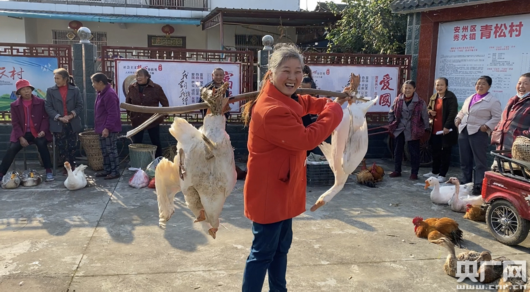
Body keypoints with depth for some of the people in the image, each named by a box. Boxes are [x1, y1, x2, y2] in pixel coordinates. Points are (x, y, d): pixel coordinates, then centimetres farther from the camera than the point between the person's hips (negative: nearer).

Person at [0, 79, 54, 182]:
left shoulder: (40, 102, 2)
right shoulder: (14, 105, 5)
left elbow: (45, 118, 2)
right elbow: (15, 123, 1)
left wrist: (43, 130, -15)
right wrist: (21, 137, -11)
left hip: (37, 132, -1)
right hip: (22, 133, 2)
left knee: (42, 144, -31)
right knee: (12, 149, -20)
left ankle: (48, 171, -21)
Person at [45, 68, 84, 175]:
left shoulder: (75, 90, 2)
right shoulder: (51, 91, 3)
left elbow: (80, 106, 1)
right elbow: (48, 107, -1)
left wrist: (71, 115, -14)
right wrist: (59, 117, -14)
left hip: (73, 123, 0)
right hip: (58, 124, 0)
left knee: (72, 147, 4)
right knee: (61, 147, 3)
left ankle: (72, 166, 19)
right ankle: (66, 167, 15)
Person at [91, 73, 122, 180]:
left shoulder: (110, 94, -18)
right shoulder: (101, 93, 14)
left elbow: (112, 114, -22)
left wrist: (107, 128, -24)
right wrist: (99, 127, 20)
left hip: (109, 129, -10)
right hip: (103, 128, 10)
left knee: (111, 150, -3)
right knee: (105, 151, 15)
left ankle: (115, 171, 4)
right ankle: (107, 170, 25)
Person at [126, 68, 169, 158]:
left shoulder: (156, 88, -8)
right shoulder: (132, 88, 2)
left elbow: (165, 103, 1)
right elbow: (127, 102, 17)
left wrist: (161, 116, -1)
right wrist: (130, 114, 10)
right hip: (137, 121, 3)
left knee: (156, 143, 8)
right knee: (136, 143, 7)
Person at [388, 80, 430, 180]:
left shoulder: (420, 102, -9)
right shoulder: (398, 100, 0)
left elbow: (425, 117, -4)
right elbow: (391, 113, 13)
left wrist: (426, 130, -4)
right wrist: (391, 124, 9)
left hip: (413, 131, -3)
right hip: (399, 130, 4)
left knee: (414, 153, 3)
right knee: (397, 151, 11)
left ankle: (414, 173, 13)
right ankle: (397, 170, 24)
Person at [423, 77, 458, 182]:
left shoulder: (451, 97, -10)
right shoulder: (433, 97, 12)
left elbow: (453, 113, -17)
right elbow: (428, 109, 26)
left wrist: (447, 126, -23)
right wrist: (429, 111, 1)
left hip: (446, 129, -7)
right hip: (435, 129, 7)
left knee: (445, 152, 1)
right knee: (435, 152, 15)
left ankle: (442, 175, 7)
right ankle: (435, 172, 29)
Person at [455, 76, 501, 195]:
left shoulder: (493, 101, -5)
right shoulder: (469, 99, 16)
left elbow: (497, 117, -7)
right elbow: (462, 111, 25)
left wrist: (487, 126, -19)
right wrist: (458, 118, 5)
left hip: (479, 133, -7)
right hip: (464, 131, 7)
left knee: (480, 161, -5)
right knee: (465, 160, 13)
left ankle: (478, 185, -2)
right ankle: (466, 182, 24)